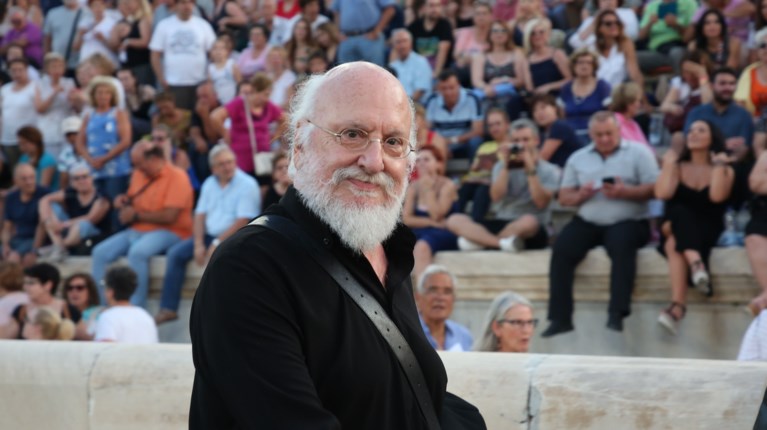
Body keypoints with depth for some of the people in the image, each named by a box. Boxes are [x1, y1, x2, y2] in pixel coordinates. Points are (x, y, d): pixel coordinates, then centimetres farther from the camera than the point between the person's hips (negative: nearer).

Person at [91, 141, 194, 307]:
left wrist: (136, 215, -11)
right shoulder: (138, 175, 12)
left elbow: (169, 216, -20)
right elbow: (133, 202, 29)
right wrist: (123, 202, 3)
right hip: (137, 231, 8)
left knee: (137, 252, -35)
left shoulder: (177, 177, -11)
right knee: (100, 252, -8)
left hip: (169, 232, -8)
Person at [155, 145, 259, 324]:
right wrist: (198, 244, -7)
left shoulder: (247, 185, -10)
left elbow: (243, 222, -17)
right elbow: (200, 215, 9)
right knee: (175, 253, -7)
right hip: (209, 235, 7)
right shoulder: (209, 184, 12)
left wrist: (217, 243, -18)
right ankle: (168, 308, -7)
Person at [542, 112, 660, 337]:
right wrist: (580, 195, -9)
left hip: (628, 222, -3)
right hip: (587, 223, 3)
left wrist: (625, 192, -18)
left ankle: (617, 313, -35)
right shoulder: (578, 158, 15)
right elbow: (564, 197, 12)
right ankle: (560, 318, -21)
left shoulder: (638, 153, 4)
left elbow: (654, 190, -5)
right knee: (562, 248, -23)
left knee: (622, 243, -36)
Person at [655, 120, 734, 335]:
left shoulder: (725, 170, 11)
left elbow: (717, 196, -12)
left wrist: (718, 165, -7)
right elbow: (663, 194, -6)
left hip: (708, 234, -1)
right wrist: (668, 165, 0)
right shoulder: (677, 167, 15)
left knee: (676, 244, -34)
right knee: (679, 212, -35)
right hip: (674, 230, 1)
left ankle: (677, 305, -50)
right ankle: (696, 264, -61)